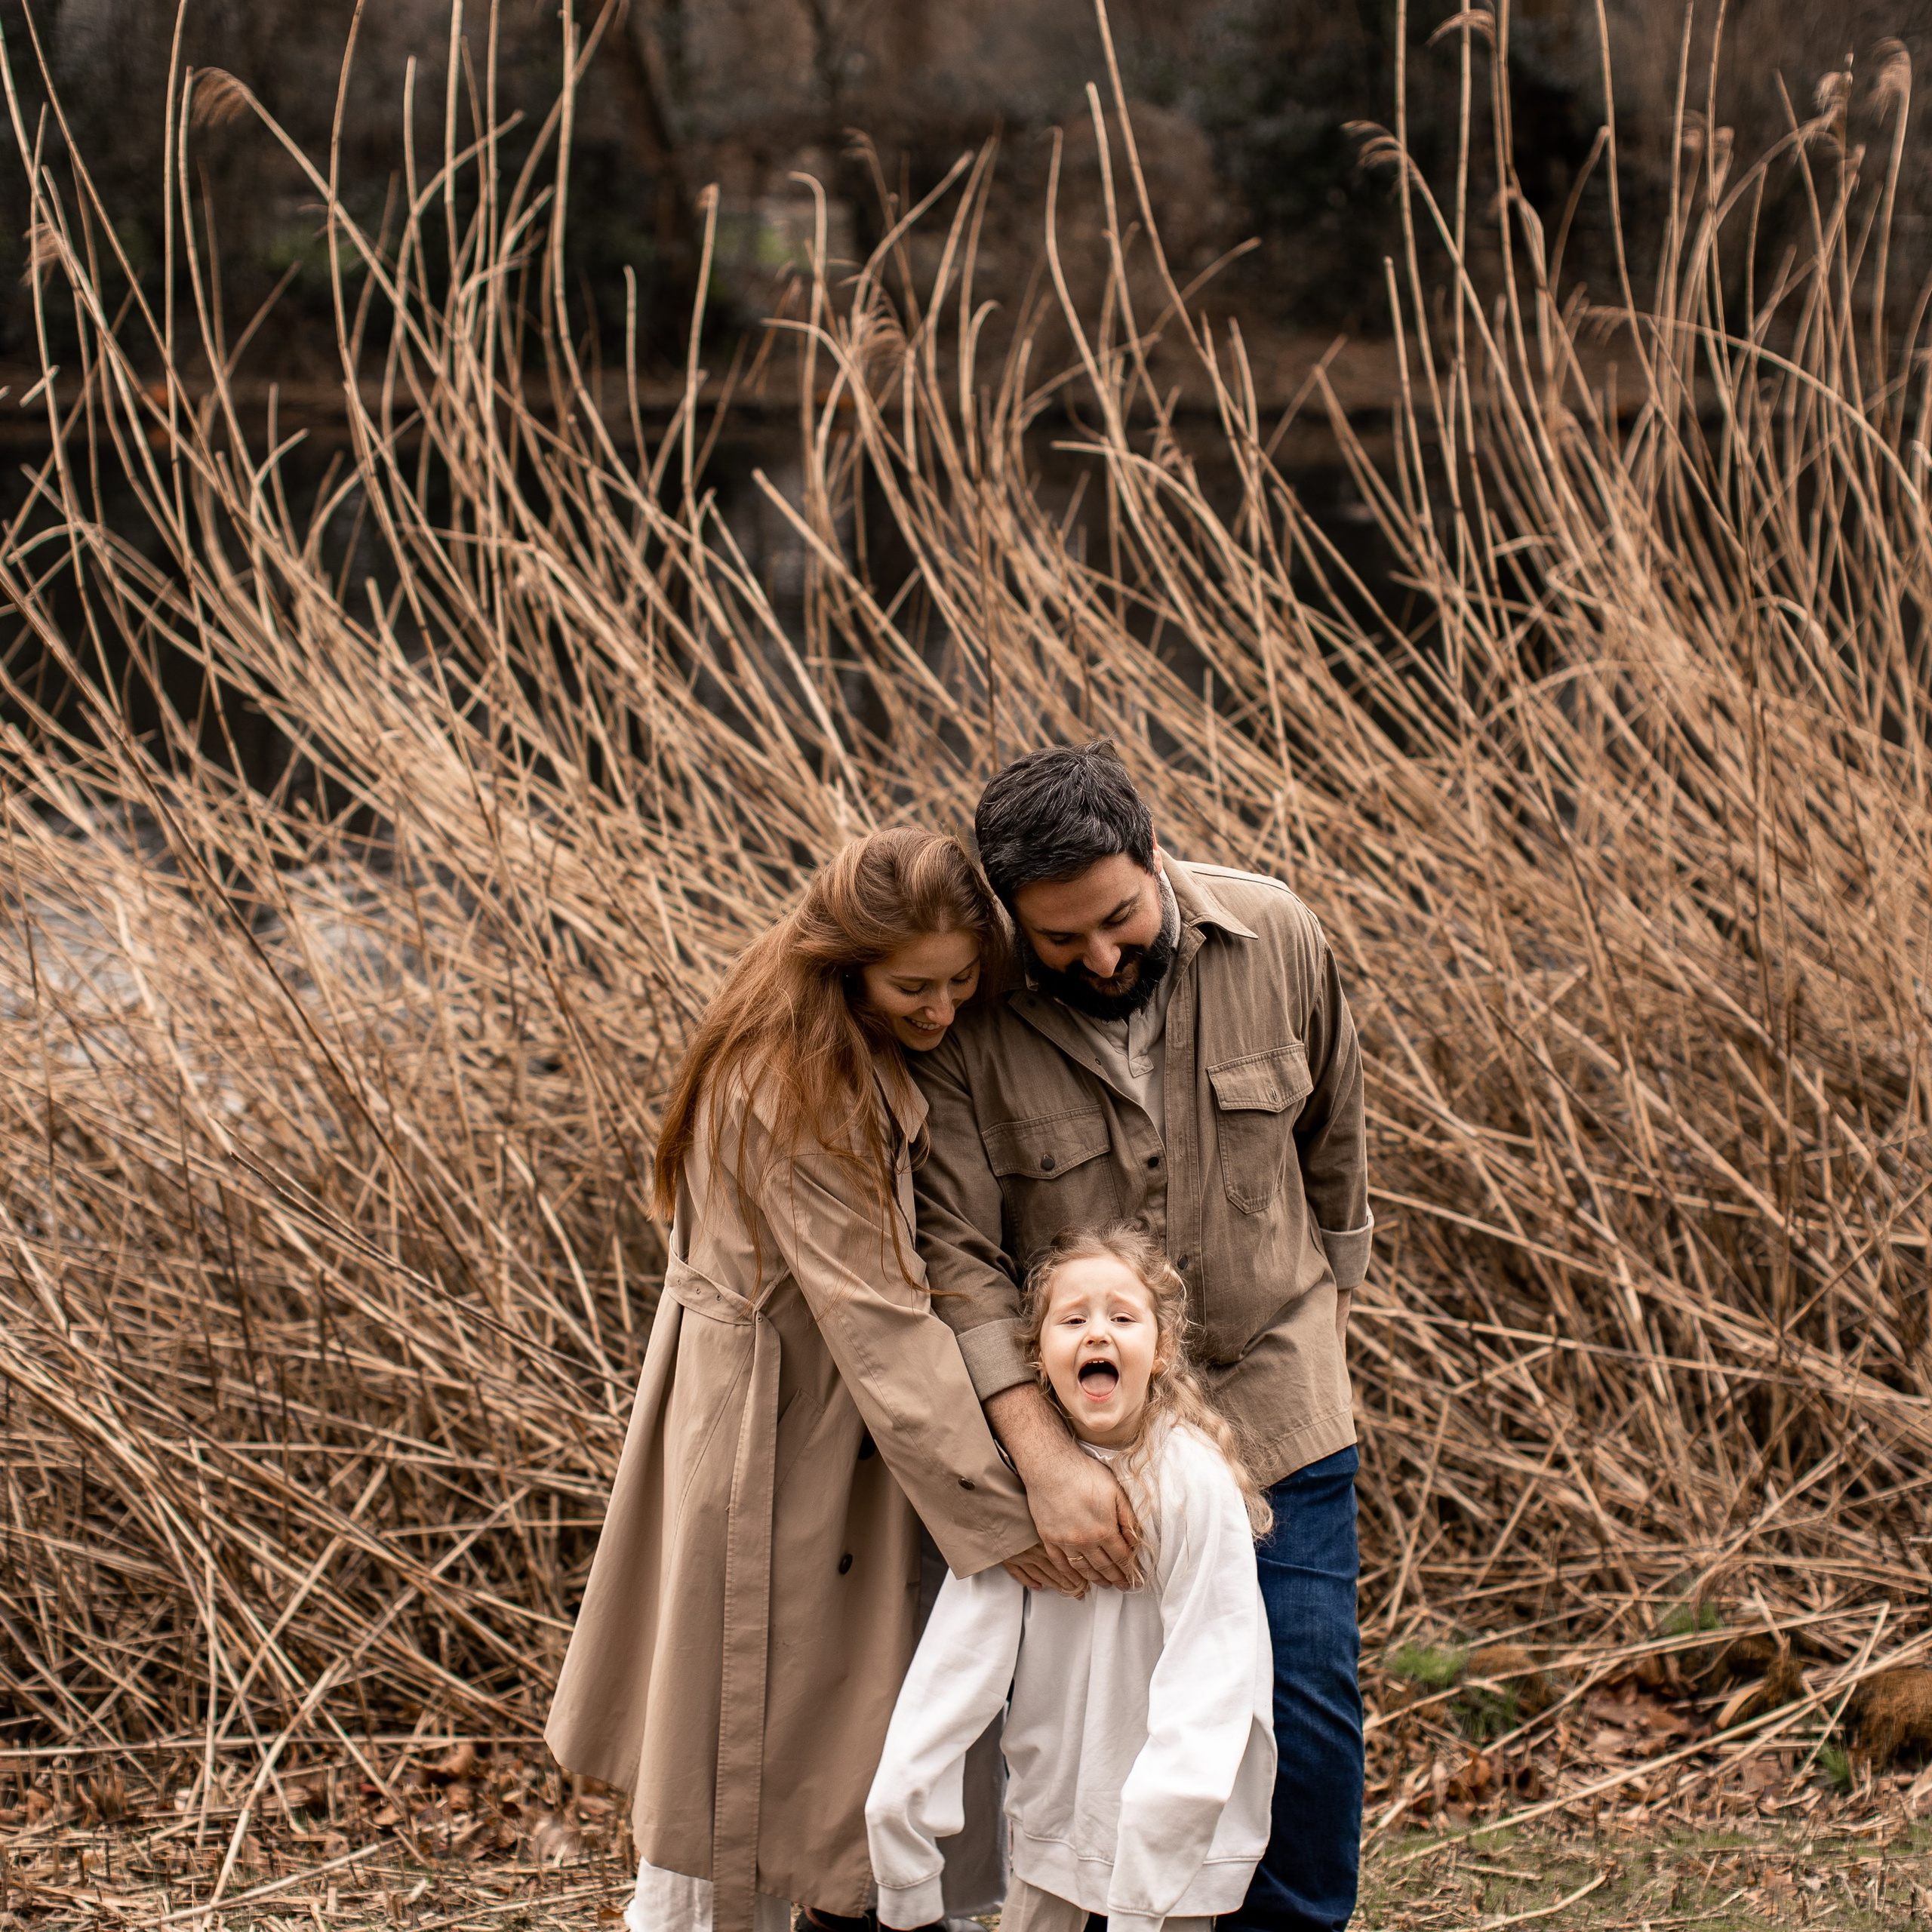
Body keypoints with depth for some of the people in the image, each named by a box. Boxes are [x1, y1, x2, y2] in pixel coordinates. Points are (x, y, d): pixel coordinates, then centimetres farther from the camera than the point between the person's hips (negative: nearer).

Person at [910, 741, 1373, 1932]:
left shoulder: (1276, 940, -10)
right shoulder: (967, 1012, -17)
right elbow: (957, 1249, -20)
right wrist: (1044, 1455, -29)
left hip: (1274, 1400, 1)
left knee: (1308, 1695, 1)